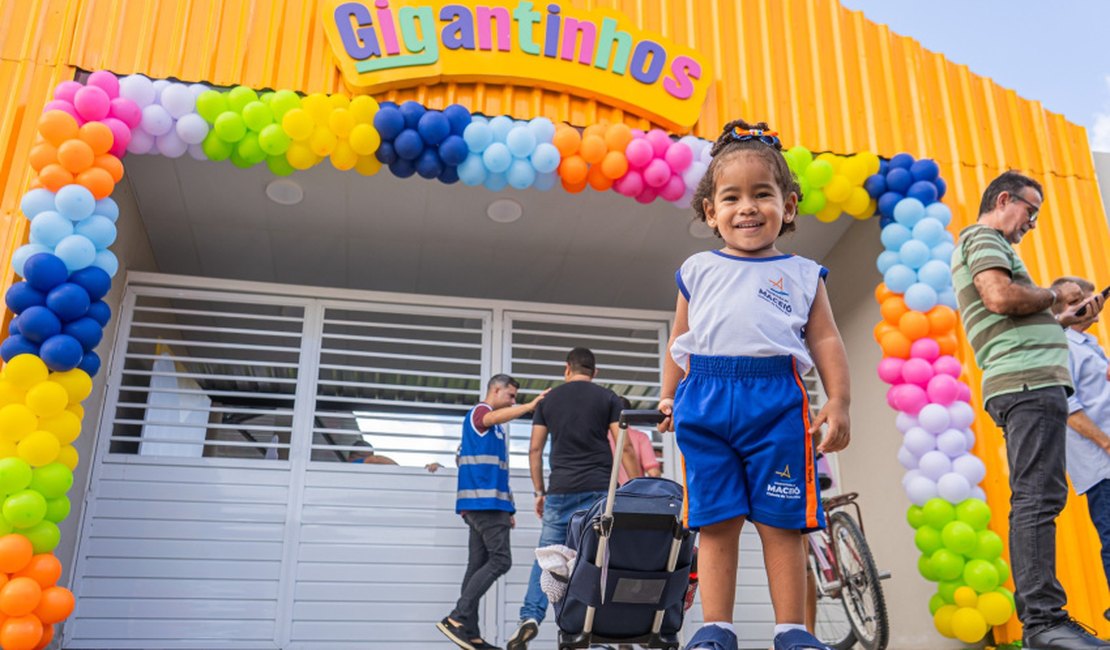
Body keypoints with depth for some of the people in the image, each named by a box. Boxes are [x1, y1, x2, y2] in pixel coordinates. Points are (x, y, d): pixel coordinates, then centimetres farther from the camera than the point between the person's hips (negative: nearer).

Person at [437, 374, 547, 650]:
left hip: (491, 503, 9)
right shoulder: (478, 413, -3)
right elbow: (496, 417, -30)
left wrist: (508, 509, 22)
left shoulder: (497, 429, 25)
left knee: (480, 564, 6)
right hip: (483, 502, -9)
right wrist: (530, 405, -43)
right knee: (500, 561, -13)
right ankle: (456, 619, -15)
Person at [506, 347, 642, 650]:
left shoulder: (548, 400, 11)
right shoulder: (608, 398, 5)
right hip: (599, 489, -1)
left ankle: (530, 616, -9)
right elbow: (625, 447, -1)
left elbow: (535, 449, 9)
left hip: (560, 491, 2)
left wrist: (539, 491, 16)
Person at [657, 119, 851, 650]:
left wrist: (838, 402, -2)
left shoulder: (801, 274, 15)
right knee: (715, 521, 3)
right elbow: (679, 341, 21)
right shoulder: (698, 271, 17)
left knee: (781, 521, 2)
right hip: (703, 401, 1)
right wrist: (668, 398, 17)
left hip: (777, 400, -1)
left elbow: (825, 341, 9)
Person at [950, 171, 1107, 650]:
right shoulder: (982, 237, 0)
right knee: (1039, 498, -16)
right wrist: (1053, 295, -2)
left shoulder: (986, 245, 31)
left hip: (1022, 383, 11)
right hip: (1030, 380, -11)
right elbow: (1001, 297, -19)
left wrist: (1064, 319, 21)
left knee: (1031, 502, 8)